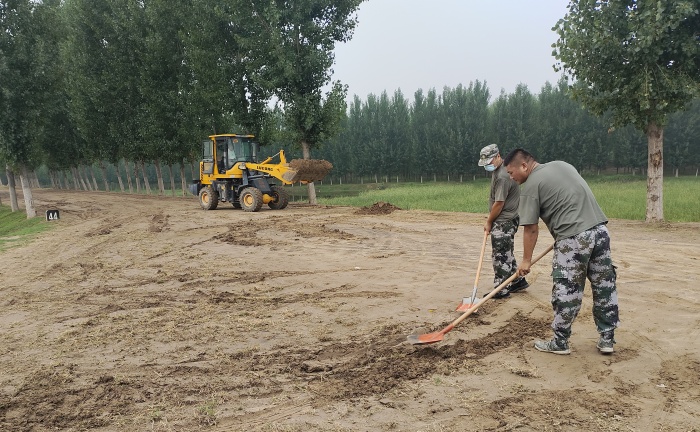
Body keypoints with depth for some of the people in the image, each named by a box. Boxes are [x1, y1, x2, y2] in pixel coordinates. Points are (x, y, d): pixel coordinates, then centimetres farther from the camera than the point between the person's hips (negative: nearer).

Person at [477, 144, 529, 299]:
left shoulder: (502, 177, -23)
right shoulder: (499, 169, 10)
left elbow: (499, 204, -20)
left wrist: (489, 222, -8)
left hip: (504, 221, -10)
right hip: (506, 219, 10)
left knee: (501, 256, -4)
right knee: (506, 253, 17)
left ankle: (502, 290, 3)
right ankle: (518, 281, 27)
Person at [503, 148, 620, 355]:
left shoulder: (531, 185, -5)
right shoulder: (562, 164, 19)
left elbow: (531, 229, -4)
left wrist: (526, 260, 5)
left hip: (574, 238, -8)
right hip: (600, 230, 8)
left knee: (566, 292, 2)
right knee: (604, 286, 13)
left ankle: (560, 343, 12)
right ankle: (607, 339, 22)